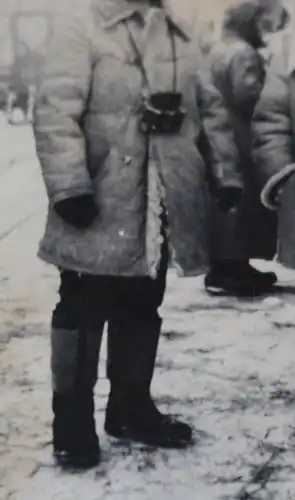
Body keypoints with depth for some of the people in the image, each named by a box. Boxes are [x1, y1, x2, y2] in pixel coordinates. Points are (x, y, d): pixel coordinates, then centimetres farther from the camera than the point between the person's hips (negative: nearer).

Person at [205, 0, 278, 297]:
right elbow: (247, 92, -25)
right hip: (240, 138, -10)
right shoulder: (243, 52, -13)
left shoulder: (216, 50, 20)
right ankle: (236, 270, -2)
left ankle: (222, 268, 19)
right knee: (244, 203, -5)